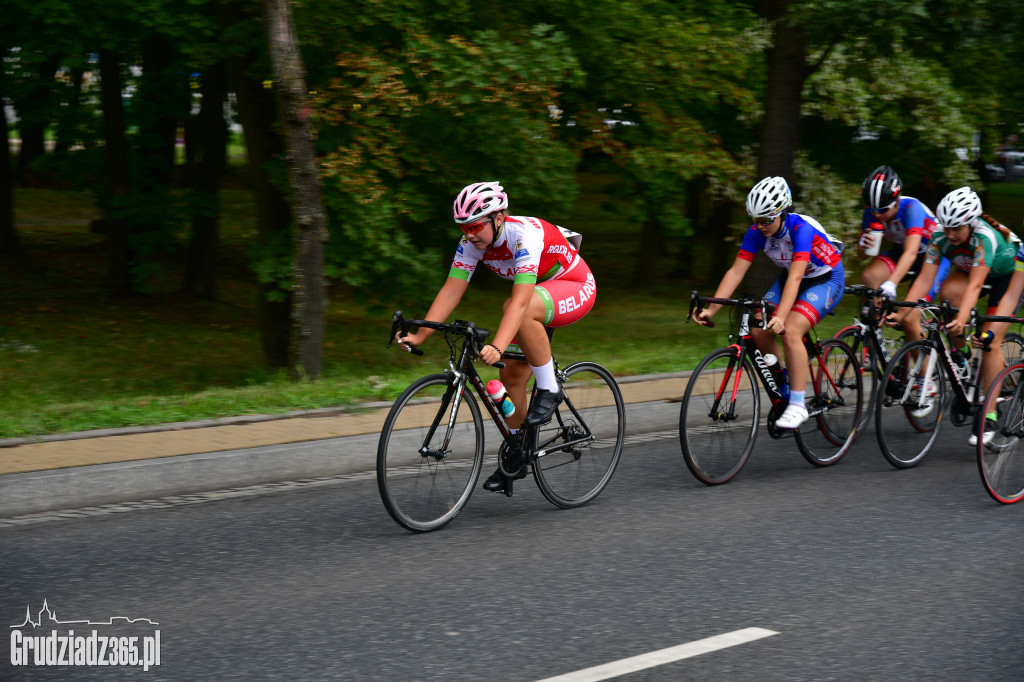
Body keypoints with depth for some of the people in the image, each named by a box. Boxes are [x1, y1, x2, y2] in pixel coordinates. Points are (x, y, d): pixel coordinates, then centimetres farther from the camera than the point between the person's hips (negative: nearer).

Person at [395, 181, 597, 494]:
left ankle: (549, 388, -20)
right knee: (512, 374, -2)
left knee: (518, 310, -36)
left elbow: (520, 300, -45)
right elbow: (451, 291, -17)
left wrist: (497, 347, -57)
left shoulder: (525, 235, -34)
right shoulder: (472, 242, -14)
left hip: (576, 288, -7)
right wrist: (419, 335, -29)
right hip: (538, 291, 7)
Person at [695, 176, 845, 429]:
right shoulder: (757, 232, -16)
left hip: (826, 279, -7)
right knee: (759, 332, -12)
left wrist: (780, 317, -54)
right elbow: (736, 272, -18)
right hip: (791, 277, 7)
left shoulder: (801, 228, -33)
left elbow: (795, 277, -42)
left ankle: (797, 405, -20)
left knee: (790, 331, -28)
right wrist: (711, 309, -28)